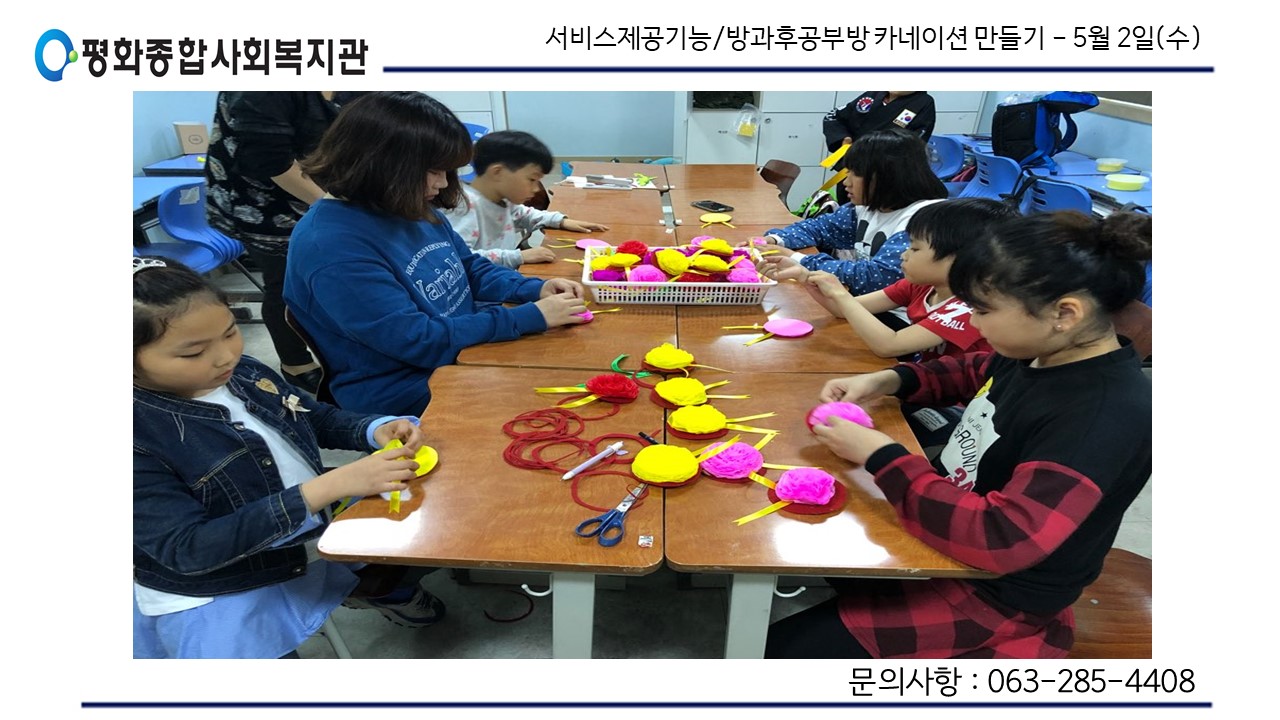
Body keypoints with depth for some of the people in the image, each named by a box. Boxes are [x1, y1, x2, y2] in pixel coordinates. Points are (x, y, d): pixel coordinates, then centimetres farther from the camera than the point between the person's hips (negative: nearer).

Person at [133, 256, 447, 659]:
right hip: (222, 601, -6)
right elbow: (187, 549, -28)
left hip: (321, 538, 6)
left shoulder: (242, 373, -6)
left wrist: (377, 431, -13)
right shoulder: (139, 437, -24)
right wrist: (331, 486, -34)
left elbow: (319, 419, 10)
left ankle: (375, 582, 31)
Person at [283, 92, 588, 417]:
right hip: (409, 395, -8)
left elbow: (471, 268, 18)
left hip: (465, 356, 8)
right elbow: (418, 341, -25)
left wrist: (536, 289, -2)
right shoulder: (331, 246, -24)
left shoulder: (412, 209, 3)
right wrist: (532, 316, -22)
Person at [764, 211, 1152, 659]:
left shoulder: (1107, 418, -30)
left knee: (782, 648, -9)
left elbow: (1000, 540, -36)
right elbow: (972, 373, 20)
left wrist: (878, 455, -27)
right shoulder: (1042, 351, -4)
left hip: (992, 598, -8)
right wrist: (887, 381, 2)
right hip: (944, 530, 8)